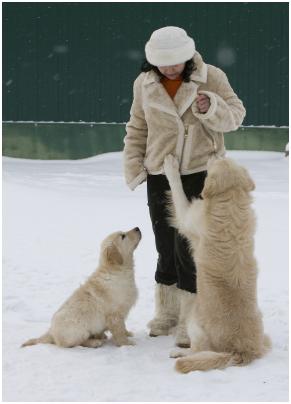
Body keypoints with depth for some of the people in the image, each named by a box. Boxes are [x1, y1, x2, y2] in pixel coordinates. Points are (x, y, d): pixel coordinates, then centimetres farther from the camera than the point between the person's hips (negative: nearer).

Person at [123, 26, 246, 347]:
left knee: (189, 248, -7)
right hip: (160, 177, 4)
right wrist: (133, 169, 7)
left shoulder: (211, 78, -7)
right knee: (166, 248, 12)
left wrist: (211, 109, -24)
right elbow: (137, 129, 12)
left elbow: (235, 115, -5)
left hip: (200, 175, -3)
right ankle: (167, 314, 28)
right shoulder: (144, 84, 3)